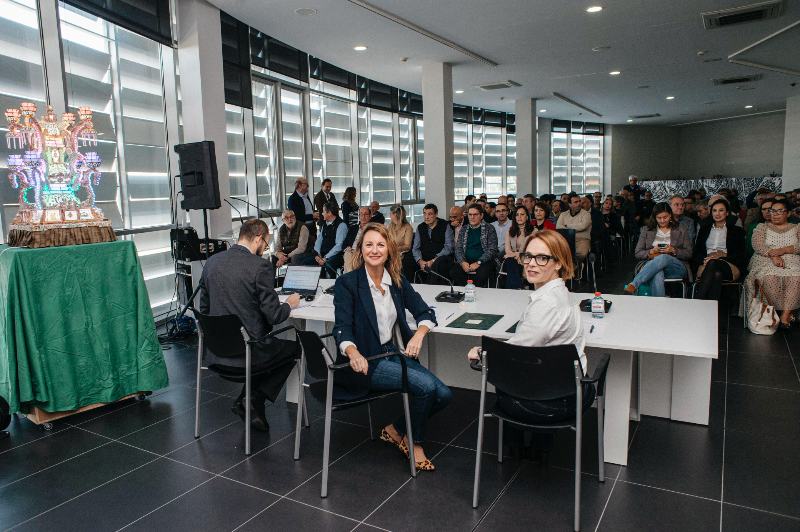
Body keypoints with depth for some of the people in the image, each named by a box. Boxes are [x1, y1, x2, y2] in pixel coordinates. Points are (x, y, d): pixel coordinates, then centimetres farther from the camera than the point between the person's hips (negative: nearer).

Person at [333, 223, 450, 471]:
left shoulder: (398, 281, 8)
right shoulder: (347, 283, -8)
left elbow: (425, 312, 4)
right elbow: (342, 329, -16)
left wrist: (418, 335, -19)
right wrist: (354, 353, -38)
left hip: (396, 354, 6)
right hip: (366, 361, -6)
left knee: (443, 394, -11)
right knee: (426, 385, -23)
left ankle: (395, 430, 12)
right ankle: (413, 441, 5)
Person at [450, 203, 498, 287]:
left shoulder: (489, 229, 8)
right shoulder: (463, 230, 19)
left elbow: (492, 250, -2)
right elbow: (458, 249, 11)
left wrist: (478, 263, -15)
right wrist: (462, 262, -11)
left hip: (483, 261, -3)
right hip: (466, 261, 3)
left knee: (482, 273, -37)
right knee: (453, 272, -28)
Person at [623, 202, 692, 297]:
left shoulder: (681, 230, 17)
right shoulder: (647, 230, 18)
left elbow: (688, 254, 11)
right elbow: (638, 253, 13)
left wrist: (673, 250, -7)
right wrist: (652, 251, -7)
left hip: (677, 266, 0)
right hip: (651, 265, 0)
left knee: (662, 258, -38)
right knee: (657, 276, -41)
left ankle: (633, 285, -46)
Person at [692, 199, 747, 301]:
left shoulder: (737, 231, 20)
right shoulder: (704, 229, 28)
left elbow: (740, 256, 6)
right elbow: (695, 254, 18)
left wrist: (720, 258, -13)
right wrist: (704, 259, -8)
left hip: (730, 267, -1)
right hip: (706, 266, 2)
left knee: (712, 263, -39)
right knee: (717, 274, -39)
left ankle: (697, 302, -51)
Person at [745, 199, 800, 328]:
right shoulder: (762, 227, 19)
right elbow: (757, 244, 0)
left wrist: (784, 250, -14)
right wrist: (773, 256, -16)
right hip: (766, 261, 0)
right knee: (769, 278, -37)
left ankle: (785, 315, -36)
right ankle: (788, 313, -27)